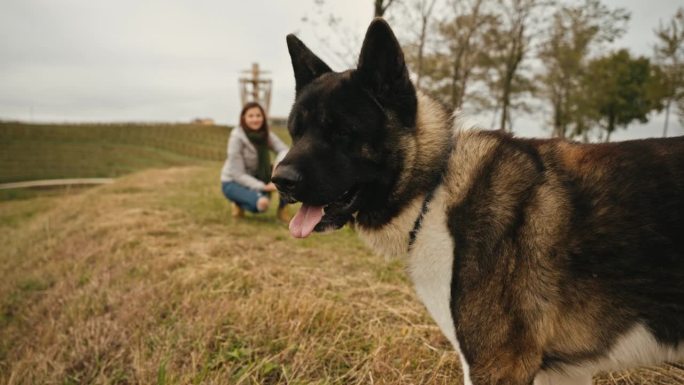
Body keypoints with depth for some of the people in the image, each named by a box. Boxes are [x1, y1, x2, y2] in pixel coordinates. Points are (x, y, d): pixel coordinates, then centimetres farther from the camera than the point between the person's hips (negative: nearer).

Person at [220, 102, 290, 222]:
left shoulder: (266, 134, -6)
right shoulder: (236, 138, -22)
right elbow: (238, 174, -23)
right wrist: (263, 187, -30)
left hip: (256, 178, 5)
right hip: (233, 182, -5)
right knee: (262, 203, -33)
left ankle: (282, 210, -5)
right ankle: (239, 203, 0)